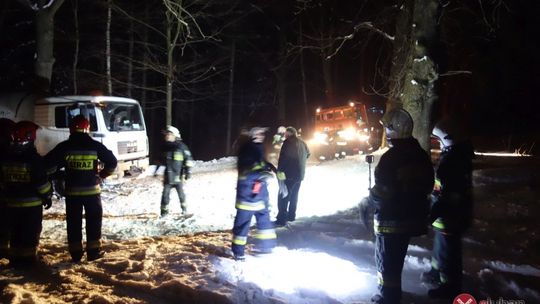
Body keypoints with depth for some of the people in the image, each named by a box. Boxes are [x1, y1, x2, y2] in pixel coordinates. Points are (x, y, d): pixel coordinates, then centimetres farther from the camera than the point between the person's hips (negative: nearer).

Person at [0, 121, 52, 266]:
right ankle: (27, 257, 6)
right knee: (31, 232, 4)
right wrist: (47, 196, -2)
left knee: (15, 232, 14)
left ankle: (15, 258, 19)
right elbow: (41, 182, -15)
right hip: (32, 202, -5)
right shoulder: (33, 158, -16)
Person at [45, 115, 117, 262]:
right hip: (92, 190, -1)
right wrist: (102, 175, 14)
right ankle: (93, 251, 12)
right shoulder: (95, 145, -4)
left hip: (72, 191, 1)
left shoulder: (64, 146, -4)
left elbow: (48, 164, -3)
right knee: (94, 221, 11)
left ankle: (76, 253, 14)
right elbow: (112, 162, -1)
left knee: (74, 222, 11)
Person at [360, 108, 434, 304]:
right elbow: (427, 186, 13)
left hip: (391, 219, -8)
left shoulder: (391, 158, -23)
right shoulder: (421, 155, 3)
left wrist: (367, 201, -4)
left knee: (386, 259, 7)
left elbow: (381, 194, -23)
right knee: (397, 257, 23)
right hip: (412, 217, 8)